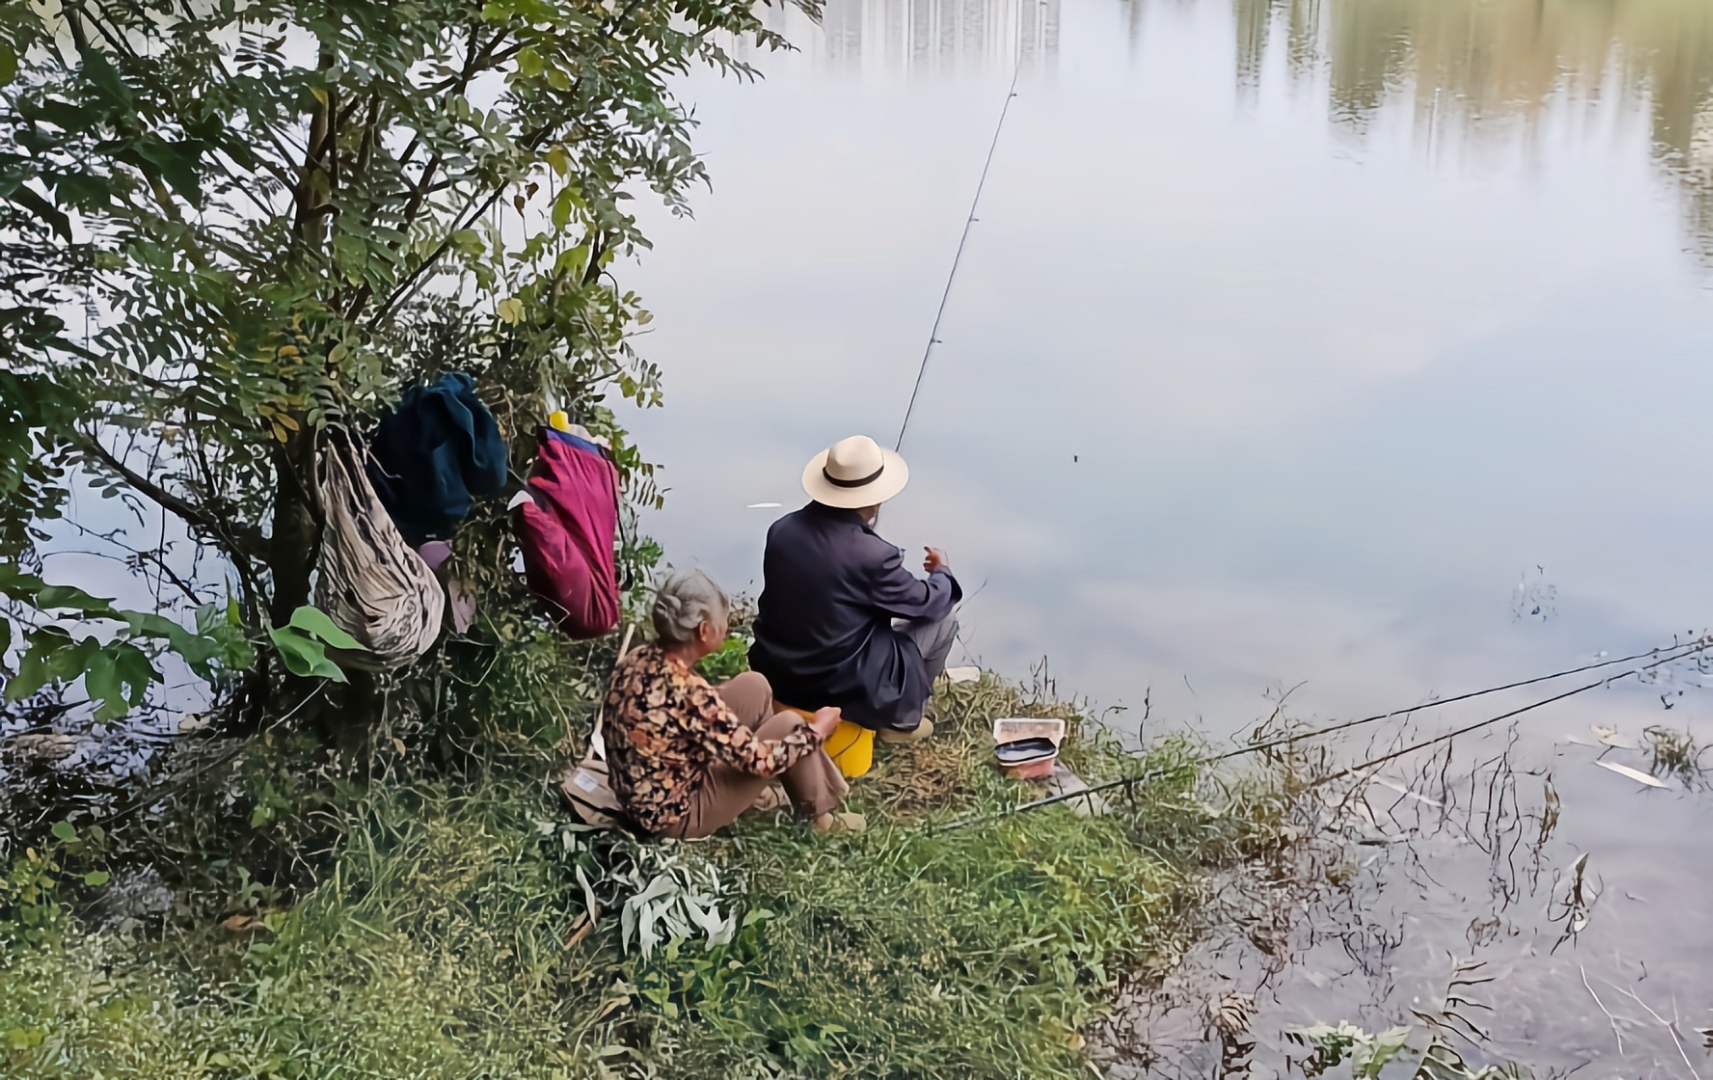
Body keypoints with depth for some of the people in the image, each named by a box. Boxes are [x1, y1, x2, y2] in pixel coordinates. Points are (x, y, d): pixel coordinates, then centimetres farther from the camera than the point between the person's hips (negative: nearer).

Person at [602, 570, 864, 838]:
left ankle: (754, 792, 27)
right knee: (788, 724, -5)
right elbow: (758, 761, -22)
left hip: (643, 795, 8)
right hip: (674, 815, -8)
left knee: (753, 686, 9)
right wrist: (815, 731, -6)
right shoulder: (688, 693, -31)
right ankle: (819, 814, 18)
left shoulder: (640, 658, -8)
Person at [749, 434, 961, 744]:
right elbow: (927, 605, -7)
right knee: (942, 624, 10)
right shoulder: (872, 555, -24)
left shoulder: (782, 529, -6)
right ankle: (901, 719, 25)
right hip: (840, 686, -7)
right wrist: (943, 572, 15)